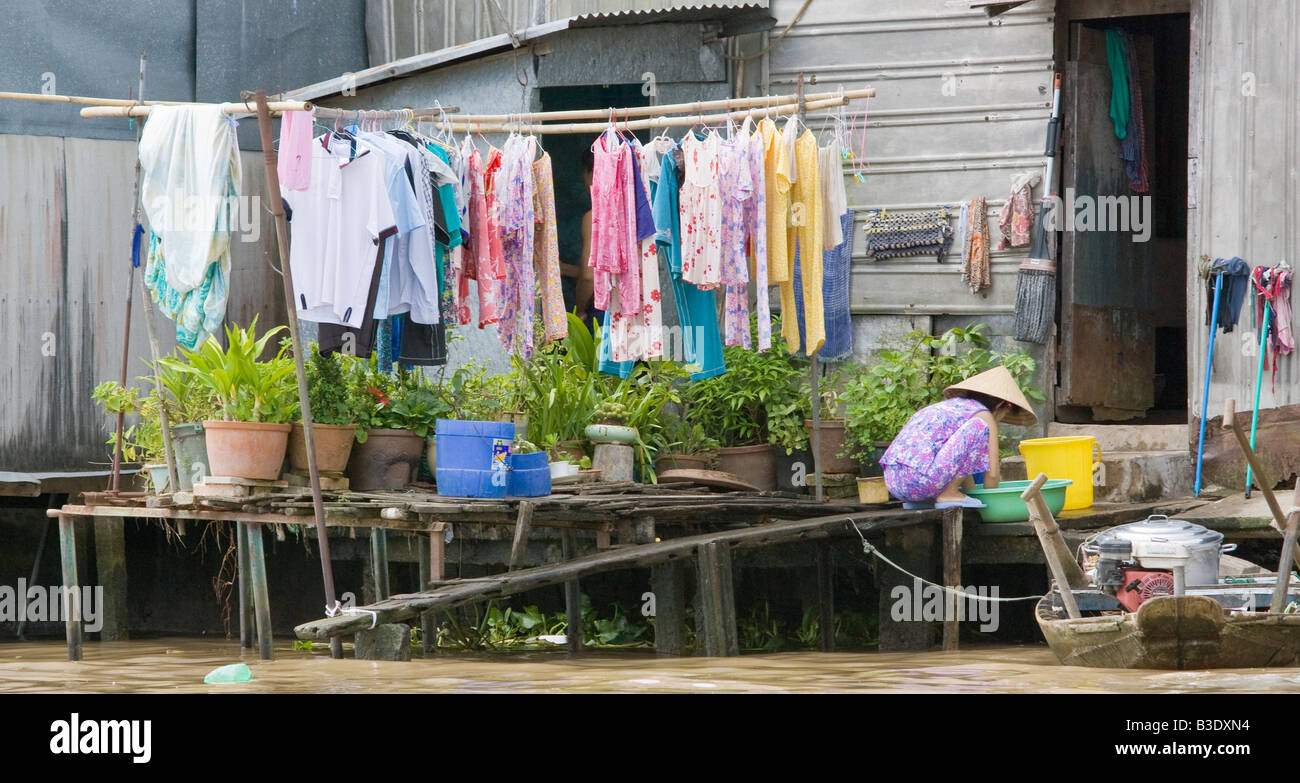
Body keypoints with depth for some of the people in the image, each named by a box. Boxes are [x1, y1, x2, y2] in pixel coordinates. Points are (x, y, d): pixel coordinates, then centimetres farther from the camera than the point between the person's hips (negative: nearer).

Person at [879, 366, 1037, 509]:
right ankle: (948, 494, -9)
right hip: (919, 479, -9)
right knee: (978, 427, -6)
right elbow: (993, 473, 3)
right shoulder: (984, 416, 5)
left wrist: (973, 492, 38)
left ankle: (916, 501, 16)